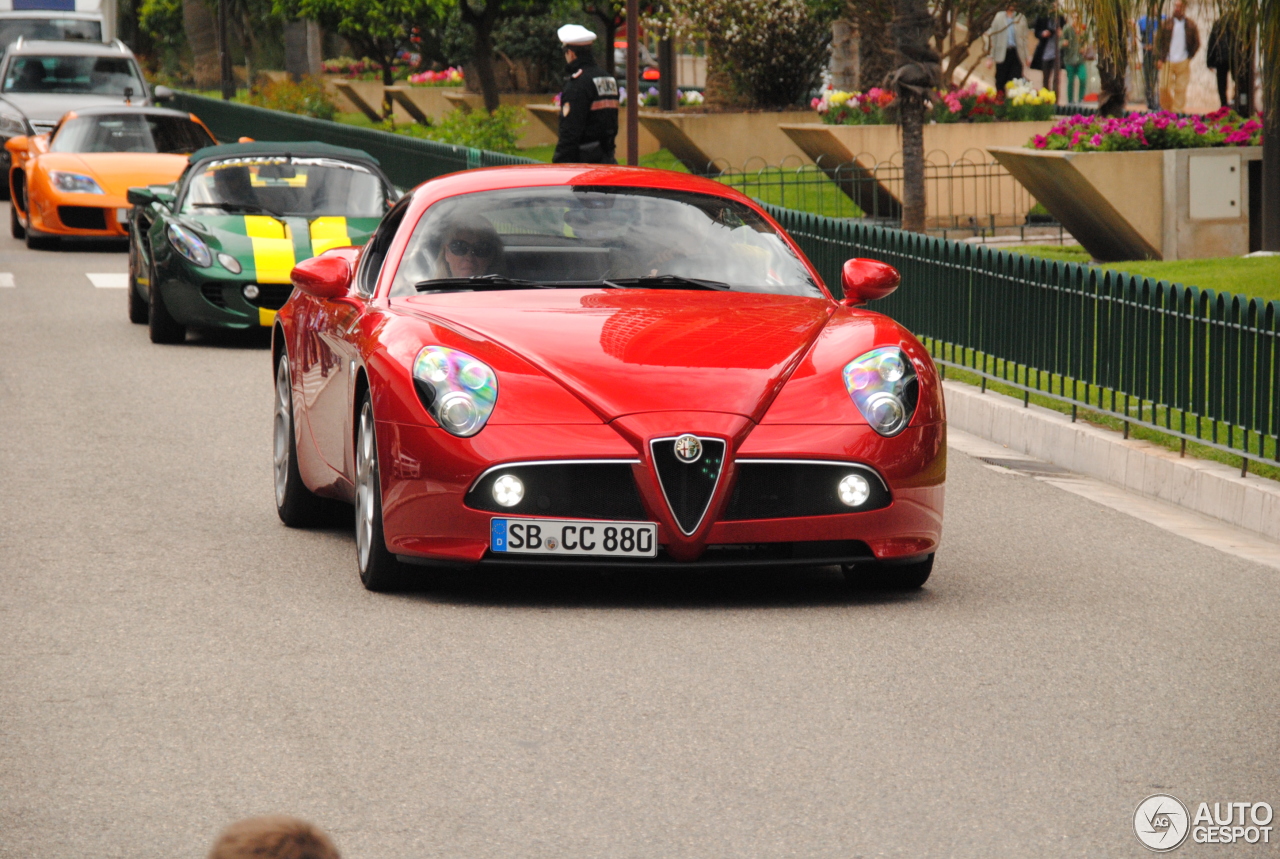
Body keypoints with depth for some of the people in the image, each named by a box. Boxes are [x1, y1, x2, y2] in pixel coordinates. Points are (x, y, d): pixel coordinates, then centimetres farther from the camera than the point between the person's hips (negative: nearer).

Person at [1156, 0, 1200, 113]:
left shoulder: (1190, 25, 3)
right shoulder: (1166, 23, 3)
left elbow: (1196, 43, 11)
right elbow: (1158, 41, 5)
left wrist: (1189, 57, 2)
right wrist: (1159, 58, -3)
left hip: (1183, 63, 0)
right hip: (1167, 62, 0)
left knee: (1181, 89, 0)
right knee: (1164, 88, -3)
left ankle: (1177, 111, 6)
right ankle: (1165, 111, 14)